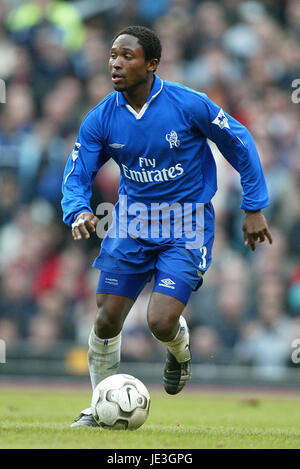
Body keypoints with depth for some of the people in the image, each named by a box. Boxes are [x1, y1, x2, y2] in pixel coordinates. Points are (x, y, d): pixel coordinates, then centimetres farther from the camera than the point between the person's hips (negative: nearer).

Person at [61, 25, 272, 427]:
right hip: (132, 220, 3)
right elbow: (77, 176, -3)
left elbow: (240, 143, -4)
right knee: (107, 319, -3)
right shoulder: (101, 119, -8)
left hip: (186, 226, -3)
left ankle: (180, 350, 22)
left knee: (161, 321, -17)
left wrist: (254, 208, -1)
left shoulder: (189, 104, -17)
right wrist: (79, 212, -26)